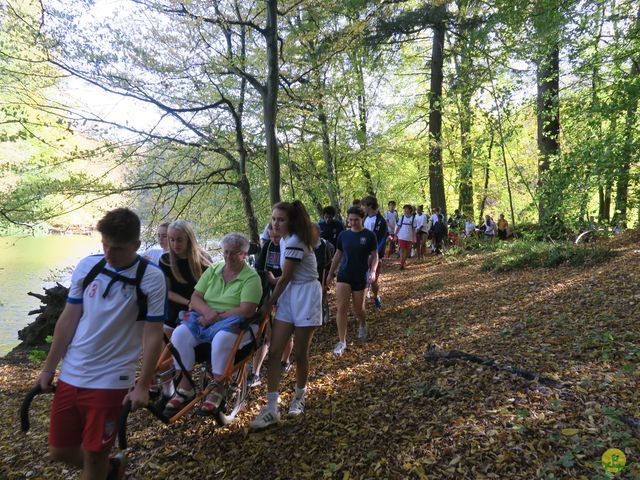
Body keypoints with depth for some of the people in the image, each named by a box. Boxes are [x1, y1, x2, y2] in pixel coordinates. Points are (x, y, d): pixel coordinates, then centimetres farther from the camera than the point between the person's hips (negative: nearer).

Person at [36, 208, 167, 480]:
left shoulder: (151, 278, -14)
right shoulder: (87, 266, -2)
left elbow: (153, 335, -12)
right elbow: (68, 319, 5)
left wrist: (143, 386, -14)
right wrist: (48, 368, 8)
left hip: (110, 381, -5)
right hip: (70, 375, 5)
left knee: (94, 456, 7)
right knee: (59, 451, 15)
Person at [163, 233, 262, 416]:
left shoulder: (251, 277, -5)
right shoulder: (212, 270, 12)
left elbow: (246, 311, -15)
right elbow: (195, 297, 8)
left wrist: (216, 317, -17)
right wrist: (207, 311, -14)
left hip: (234, 322, -5)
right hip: (204, 318, 5)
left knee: (222, 338, -37)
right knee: (180, 334, -21)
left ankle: (216, 393, -19)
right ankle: (184, 388, -9)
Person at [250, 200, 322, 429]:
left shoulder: (294, 242, -19)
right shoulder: (285, 240, 9)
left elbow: (284, 279, -14)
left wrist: (268, 304, -5)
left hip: (305, 296, -8)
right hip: (289, 295, 8)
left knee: (300, 354, 6)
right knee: (274, 351, -1)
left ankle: (299, 398, 29)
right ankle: (271, 408, 4)